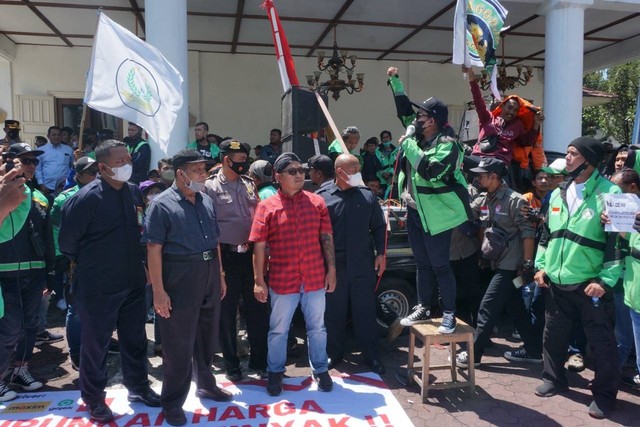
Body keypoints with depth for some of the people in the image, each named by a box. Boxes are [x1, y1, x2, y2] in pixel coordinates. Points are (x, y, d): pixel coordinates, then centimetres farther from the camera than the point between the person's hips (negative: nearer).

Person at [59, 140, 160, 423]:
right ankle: (94, 399, 30)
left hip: (133, 282, 6)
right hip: (98, 288, -5)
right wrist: (87, 263, 4)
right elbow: (66, 241, -8)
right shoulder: (86, 198, -17)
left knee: (135, 339, 17)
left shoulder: (133, 192, 2)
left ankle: (138, 387, 37)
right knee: (96, 344, 10)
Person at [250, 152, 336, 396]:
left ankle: (320, 370, 33)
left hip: (315, 278, 2)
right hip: (282, 281, -1)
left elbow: (327, 238, 4)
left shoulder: (317, 202, 2)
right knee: (278, 330, 13)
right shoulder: (266, 207, -4)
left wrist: (331, 270, 1)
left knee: (317, 327, 15)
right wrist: (259, 281, -7)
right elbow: (259, 246, -5)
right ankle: (275, 372, 32)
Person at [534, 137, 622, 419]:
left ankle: (604, 394, 23)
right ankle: (554, 379, 36)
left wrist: (605, 280, -16)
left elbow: (618, 240, -13)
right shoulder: (558, 194, 10)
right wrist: (541, 266, 10)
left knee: (601, 342, 6)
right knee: (554, 335, 17)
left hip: (591, 284, -6)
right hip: (556, 281, 6)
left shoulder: (609, 193, -10)